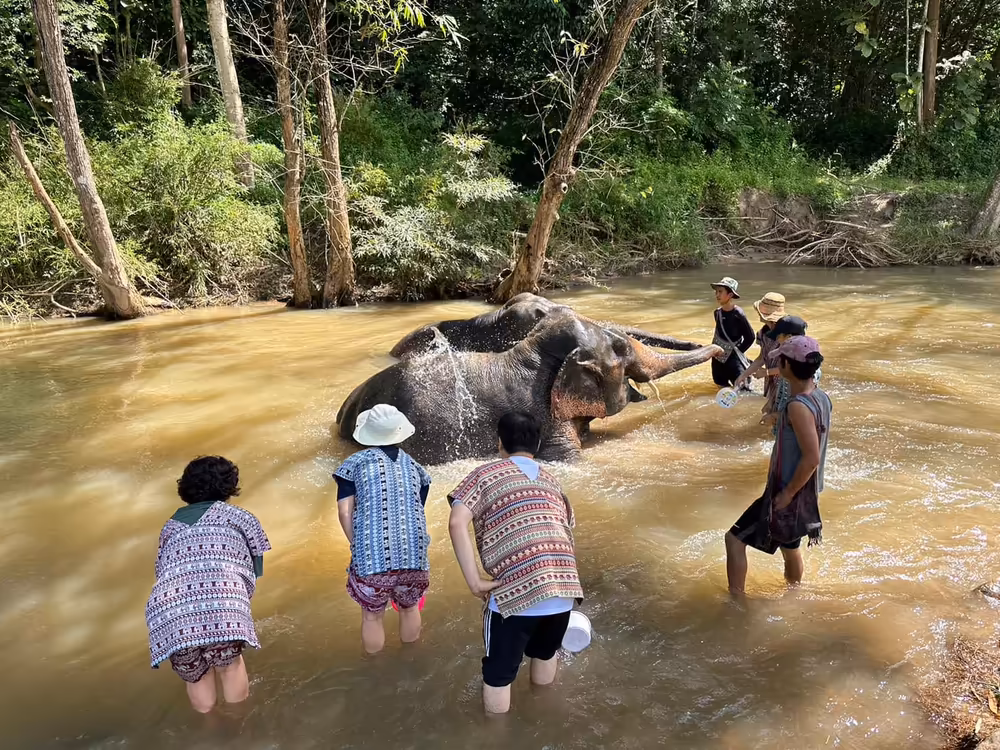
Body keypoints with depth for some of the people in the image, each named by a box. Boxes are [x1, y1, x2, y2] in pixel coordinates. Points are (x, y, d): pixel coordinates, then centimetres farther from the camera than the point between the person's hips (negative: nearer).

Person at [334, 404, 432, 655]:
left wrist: (359, 547, 7)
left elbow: (345, 512, -3)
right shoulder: (414, 467, 13)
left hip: (372, 556, -3)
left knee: (372, 615, 18)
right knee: (410, 608, 27)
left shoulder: (356, 463, 3)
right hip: (414, 555, 3)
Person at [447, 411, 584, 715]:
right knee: (545, 654, 31)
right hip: (563, 587, 6)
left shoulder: (487, 474, 5)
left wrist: (475, 581, -7)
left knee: (498, 675, 14)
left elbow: (457, 523, -10)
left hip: (515, 592, -6)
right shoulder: (552, 482, 21)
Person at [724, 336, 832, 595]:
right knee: (790, 547, 27)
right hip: (805, 493, 9)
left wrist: (787, 494, -21)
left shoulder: (798, 407, -27)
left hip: (789, 494, -9)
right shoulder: (821, 398, 2)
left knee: (735, 539, 0)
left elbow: (811, 457, -30)